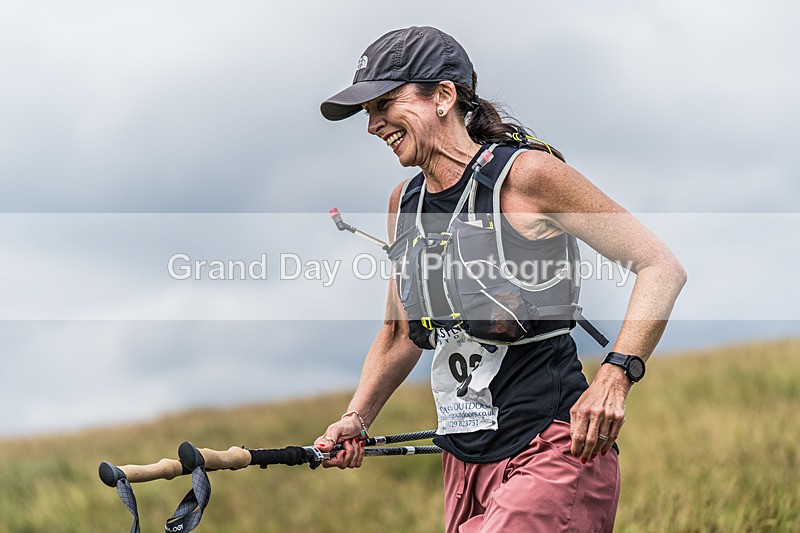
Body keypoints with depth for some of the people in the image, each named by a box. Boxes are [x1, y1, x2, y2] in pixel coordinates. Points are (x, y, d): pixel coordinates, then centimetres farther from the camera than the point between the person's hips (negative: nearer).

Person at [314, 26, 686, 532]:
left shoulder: (524, 173, -9)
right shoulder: (404, 202, 12)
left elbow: (663, 268, -10)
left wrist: (615, 376, -21)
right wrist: (356, 420, 11)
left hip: (553, 454, -7)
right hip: (464, 466, 7)